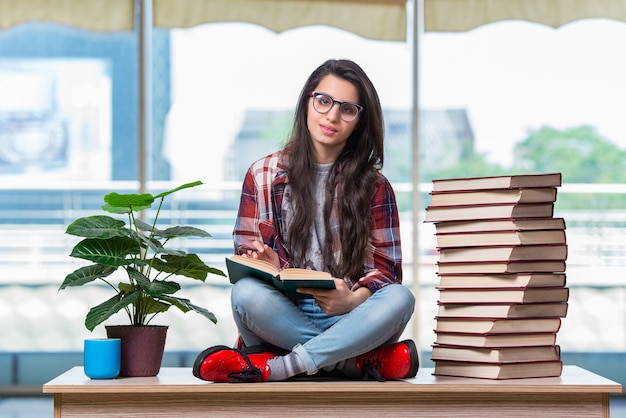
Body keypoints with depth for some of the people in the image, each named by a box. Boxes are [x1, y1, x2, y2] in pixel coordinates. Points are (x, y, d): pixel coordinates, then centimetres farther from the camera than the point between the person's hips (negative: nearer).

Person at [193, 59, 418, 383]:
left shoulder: (373, 186, 12)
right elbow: (246, 256, 8)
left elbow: (387, 267, 4)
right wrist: (270, 266, -18)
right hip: (282, 316, 0)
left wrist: (352, 299, -19)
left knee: (399, 299, -31)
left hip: (349, 319, 0)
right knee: (246, 293, -34)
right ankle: (370, 362, -28)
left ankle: (272, 368, -32)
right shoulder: (264, 175, 12)